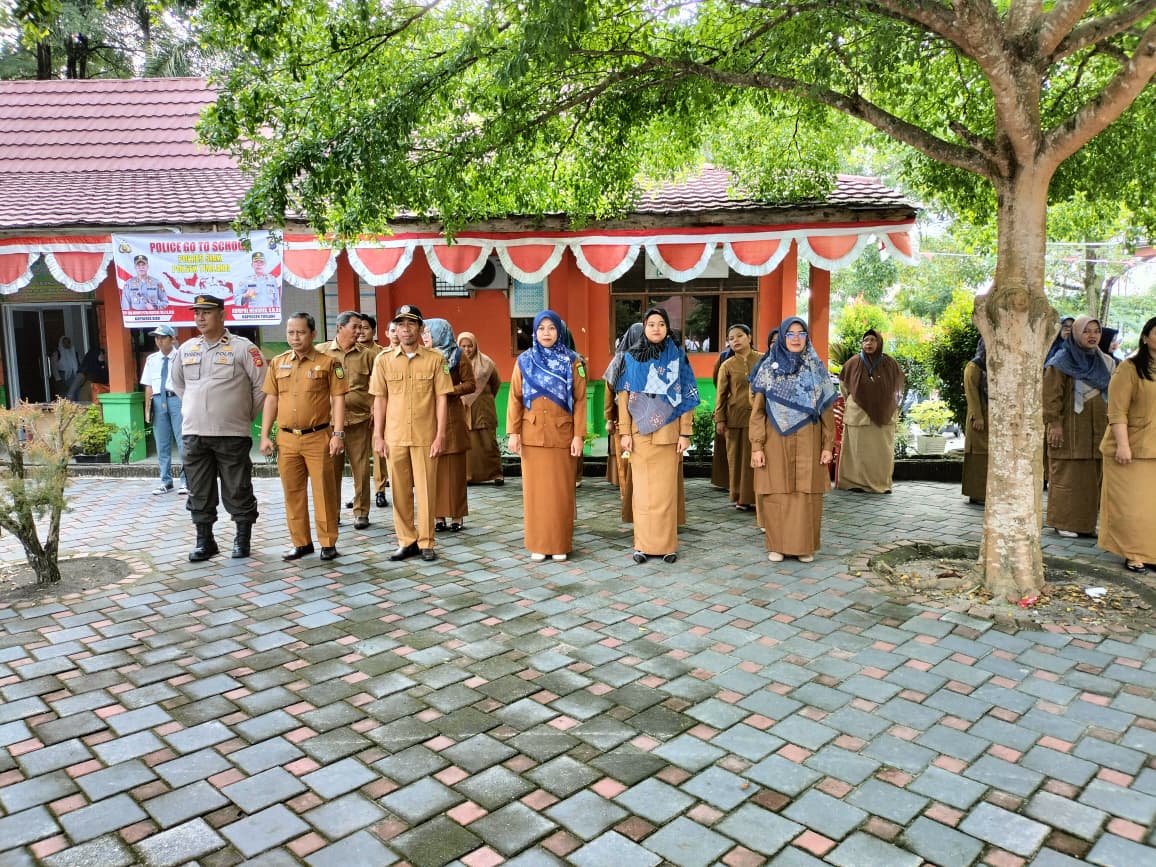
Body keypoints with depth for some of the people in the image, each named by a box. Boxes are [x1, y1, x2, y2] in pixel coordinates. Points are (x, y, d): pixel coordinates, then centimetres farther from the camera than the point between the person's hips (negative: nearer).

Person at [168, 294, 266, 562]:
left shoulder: (243, 347, -6)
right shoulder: (186, 349, 10)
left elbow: (261, 385, -5)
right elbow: (178, 382, 26)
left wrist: (246, 416, 0)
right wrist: (195, 408, 17)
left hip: (232, 434, -4)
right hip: (193, 434, 5)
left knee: (238, 490, 3)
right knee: (199, 492, 9)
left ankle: (242, 539, 16)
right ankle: (204, 541, 20)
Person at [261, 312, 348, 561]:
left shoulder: (328, 362, -3)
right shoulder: (277, 363, 10)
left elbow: (338, 399, -5)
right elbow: (271, 400, 12)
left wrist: (338, 434, -11)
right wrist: (265, 435, 7)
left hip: (318, 438, -4)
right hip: (286, 439, 4)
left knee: (324, 491, 2)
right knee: (293, 492, 10)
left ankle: (328, 543, 12)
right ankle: (300, 542, 21)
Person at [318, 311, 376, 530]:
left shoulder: (367, 354, 5)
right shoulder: (321, 351, 5)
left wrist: (375, 409, -2)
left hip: (359, 419, 0)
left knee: (360, 467, 3)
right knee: (331, 468, 6)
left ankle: (361, 512, 15)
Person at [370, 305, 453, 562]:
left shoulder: (435, 359, -1)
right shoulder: (383, 360, 5)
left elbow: (441, 398, 0)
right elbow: (380, 399, 6)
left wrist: (440, 435, -6)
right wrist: (378, 436, 2)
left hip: (425, 436, -2)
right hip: (394, 437, 2)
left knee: (426, 490, 3)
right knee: (400, 491, 8)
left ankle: (426, 543, 13)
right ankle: (407, 541, 19)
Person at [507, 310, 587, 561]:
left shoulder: (572, 361, 1)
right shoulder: (524, 361, 4)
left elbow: (580, 400, -1)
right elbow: (515, 399, 3)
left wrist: (579, 435, -7)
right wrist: (513, 432, -4)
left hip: (561, 434, -1)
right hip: (532, 434, 1)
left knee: (561, 489, 3)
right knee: (535, 489, 4)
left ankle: (561, 543, 12)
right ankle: (538, 544, 13)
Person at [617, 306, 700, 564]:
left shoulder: (678, 357, 4)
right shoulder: (632, 358, 6)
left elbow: (686, 397, 2)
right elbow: (624, 397, 3)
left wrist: (685, 433, -5)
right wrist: (624, 432, -4)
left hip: (668, 434, -1)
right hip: (640, 434, 1)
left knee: (666, 489, 1)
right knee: (642, 489, 2)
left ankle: (667, 544, 9)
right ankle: (643, 544, 9)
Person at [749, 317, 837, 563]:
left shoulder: (816, 368, 7)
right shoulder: (768, 368, 4)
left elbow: (826, 410, 6)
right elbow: (757, 410, 1)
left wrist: (828, 445, 0)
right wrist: (756, 446, -6)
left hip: (807, 442, 1)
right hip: (776, 442, -1)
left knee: (806, 493, 2)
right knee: (777, 494, 1)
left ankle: (805, 545, 13)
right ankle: (777, 545, 12)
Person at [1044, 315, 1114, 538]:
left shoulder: (1105, 362, 14)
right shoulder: (1061, 361, -5)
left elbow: (1113, 395, 20)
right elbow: (1051, 395, -10)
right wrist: (1054, 424, -16)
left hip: (1097, 430, 6)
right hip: (1070, 430, -6)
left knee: (1092, 477, 7)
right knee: (1067, 476, -4)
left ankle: (1087, 522, 15)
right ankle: (1063, 522, 4)